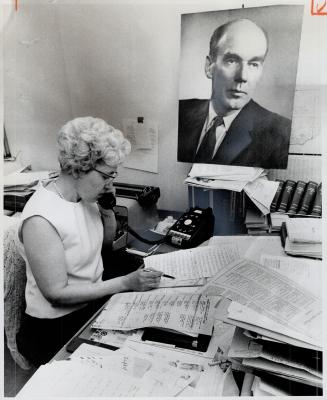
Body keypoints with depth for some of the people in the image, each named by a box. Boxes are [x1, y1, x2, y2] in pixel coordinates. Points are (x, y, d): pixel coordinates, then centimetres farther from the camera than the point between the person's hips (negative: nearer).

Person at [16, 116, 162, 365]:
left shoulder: (85, 196, -4)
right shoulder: (41, 219, -26)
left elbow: (107, 241, 10)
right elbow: (57, 294, -23)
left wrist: (108, 209, -9)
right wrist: (126, 283, -25)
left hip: (94, 300, 7)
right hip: (57, 327, -6)